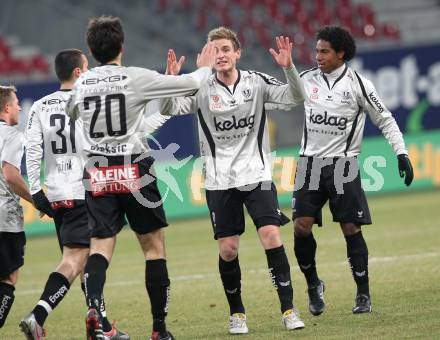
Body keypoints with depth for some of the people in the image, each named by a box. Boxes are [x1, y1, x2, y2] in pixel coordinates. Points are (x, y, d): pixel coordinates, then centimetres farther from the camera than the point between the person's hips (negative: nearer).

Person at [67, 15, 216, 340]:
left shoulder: (82, 83, 7)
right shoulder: (136, 77, -6)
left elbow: (72, 112, 30)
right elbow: (190, 84, -1)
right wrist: (205, 68, 20)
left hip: (97, 174, 3)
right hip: (134, 170, -3)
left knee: (101, 246, 1)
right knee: (154, 244, 6)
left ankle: (93, 305, -28)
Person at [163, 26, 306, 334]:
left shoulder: (256, 83, -2)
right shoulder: (202, 89, -3)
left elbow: (296, 97, -10)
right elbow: (170, 108, -14)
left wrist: (289, 68, -26)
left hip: (257, 174, 0)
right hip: (220, 180, 1)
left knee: (272, 237, -14)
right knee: (228, 250, 0)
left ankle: (288, 309, -6)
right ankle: (236, 314, 18)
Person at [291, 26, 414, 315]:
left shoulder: (357, 84, -4)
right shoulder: (307, 79, 6)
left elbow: (384, 119, 1)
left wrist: (402, 154, -5)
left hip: (343, 163, -3)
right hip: (310, 162, 3)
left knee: (351, 229, -6)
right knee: (301, 226, -8)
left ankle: (364, 295, 4)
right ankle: (313, 285, 13)